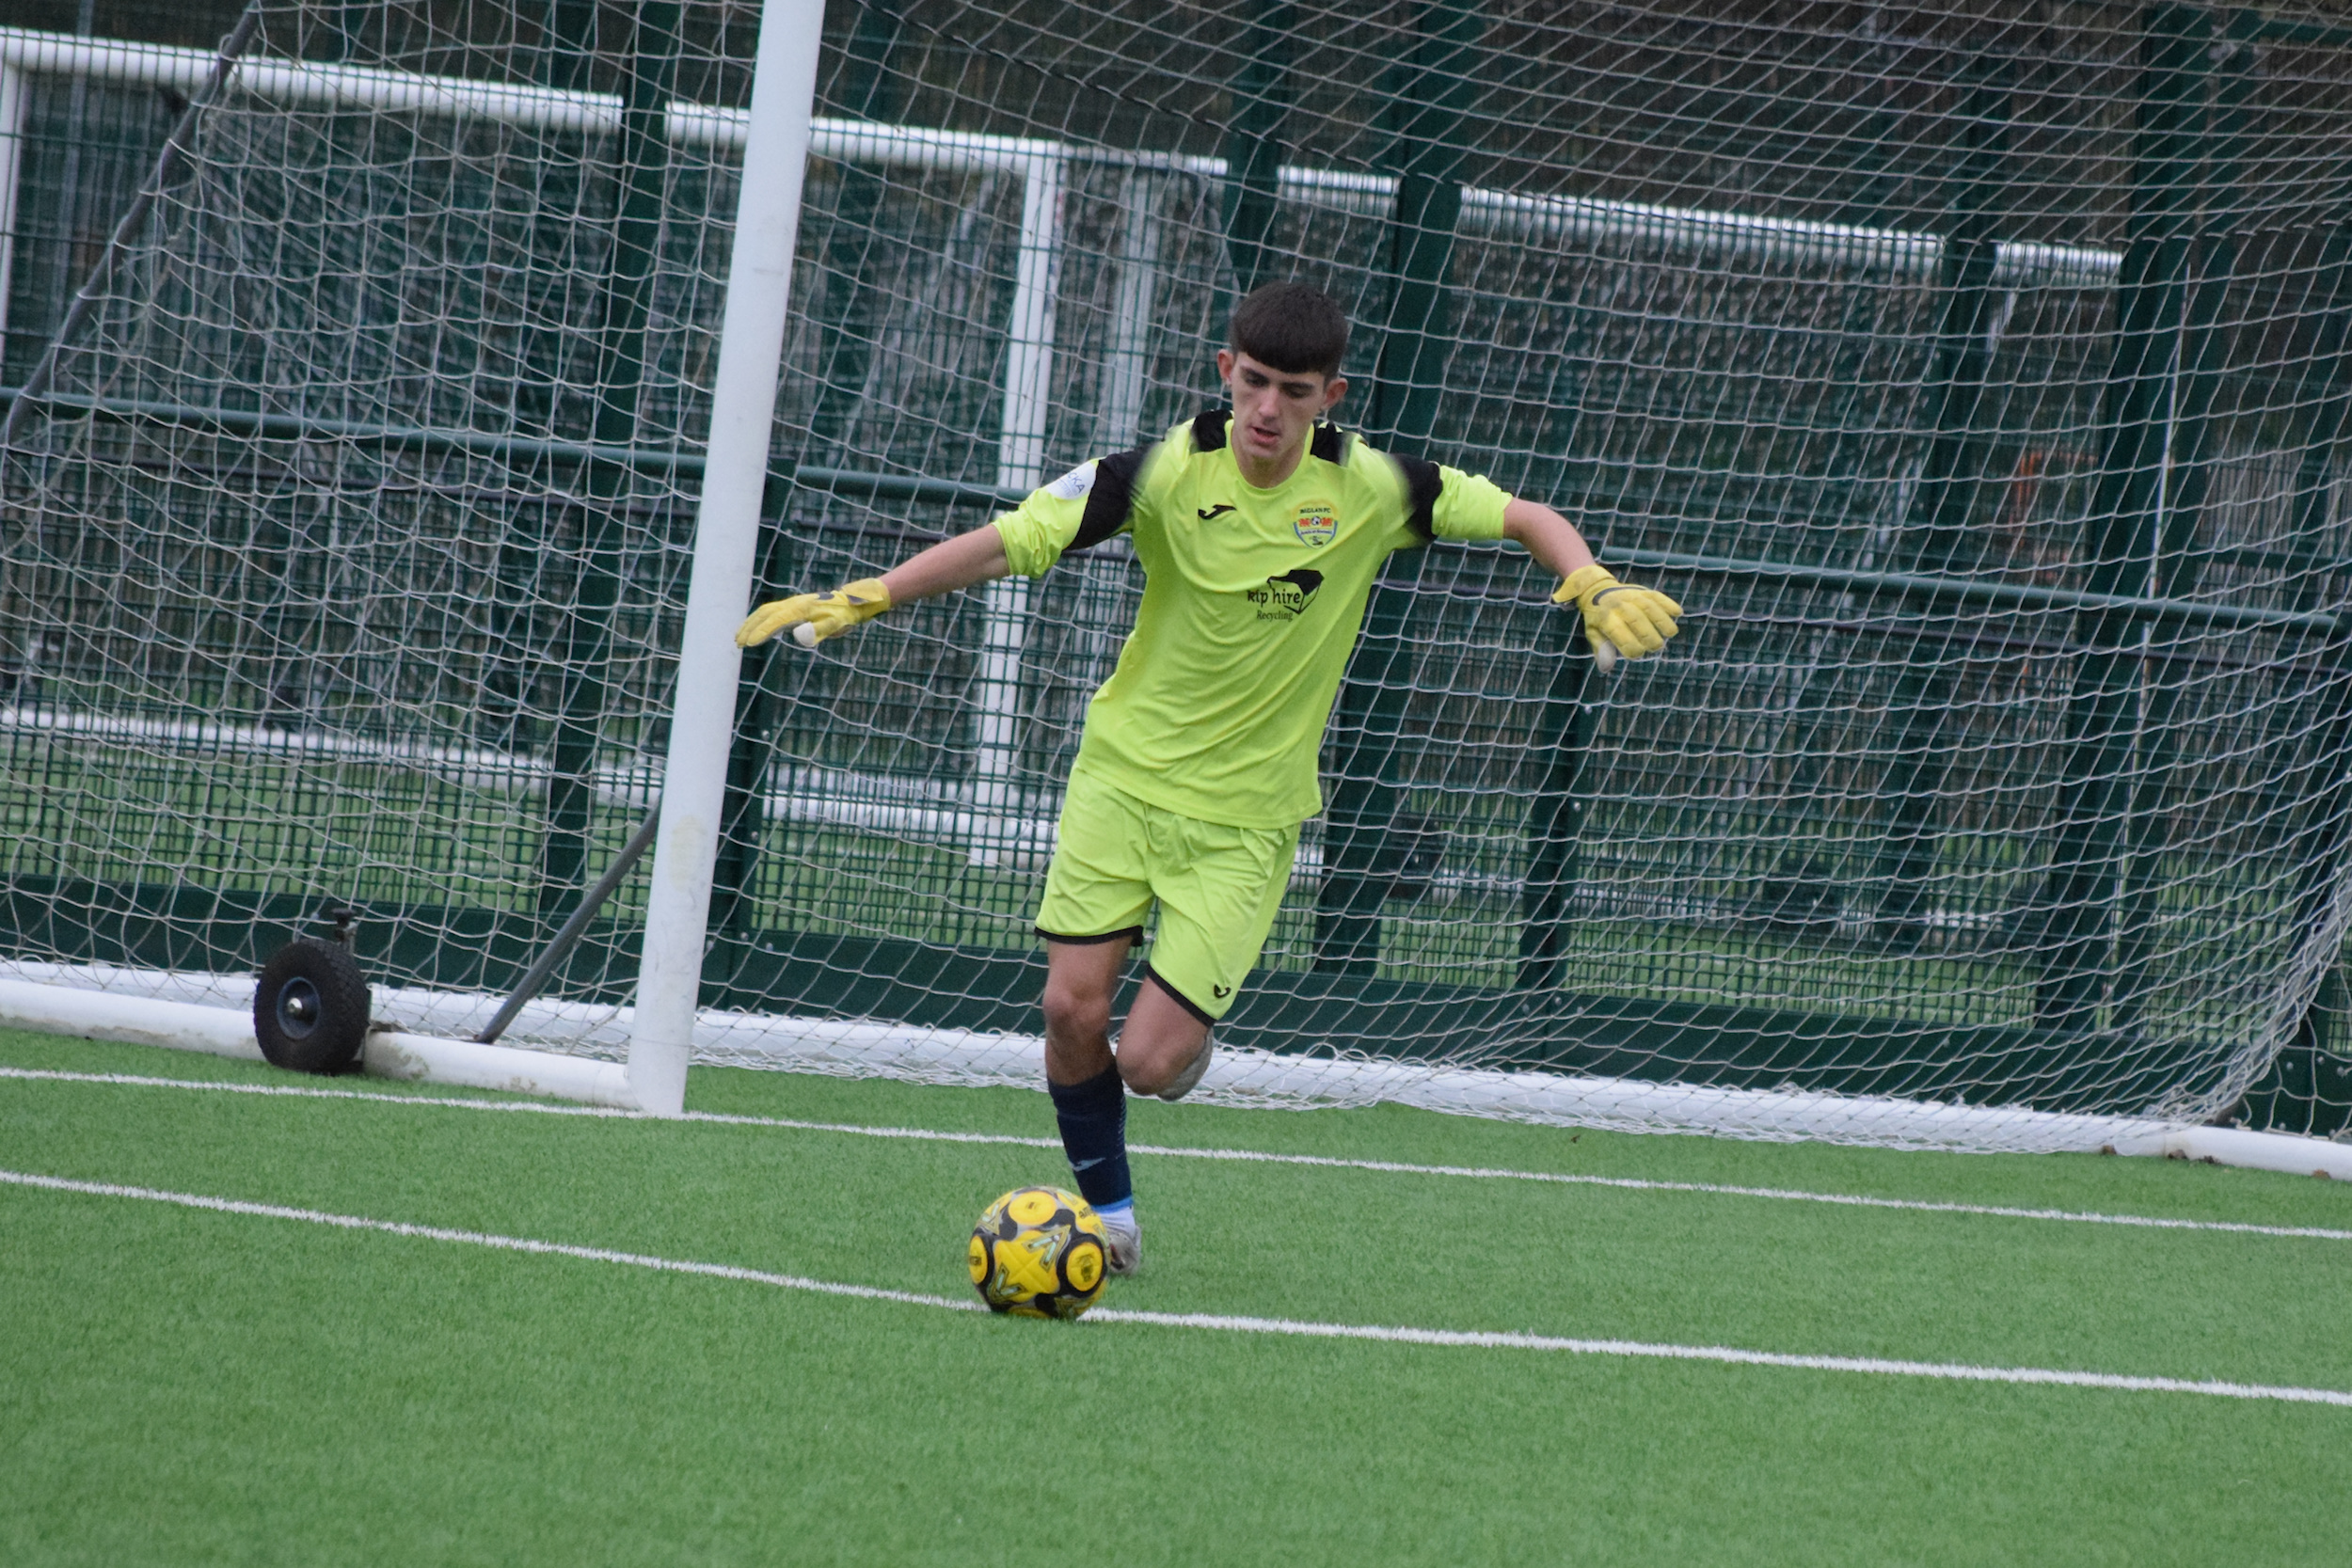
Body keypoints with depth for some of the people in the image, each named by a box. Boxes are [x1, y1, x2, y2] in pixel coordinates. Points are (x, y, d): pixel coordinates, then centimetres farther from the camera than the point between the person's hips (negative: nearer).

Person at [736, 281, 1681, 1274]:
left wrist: (1597, 588, -16)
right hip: (1125, 772, 1)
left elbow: (1526, 517, 2)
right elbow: (1007, 544, -16)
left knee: (1149, 1063, -11)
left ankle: (1189, 1035, 28)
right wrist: (863, 599, -25)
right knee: (1073, 1007, -9)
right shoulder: (1168, 472, -14)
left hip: (1246, 814, -1)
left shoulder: (1367, 487, -11)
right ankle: (1106, 1209, 18)